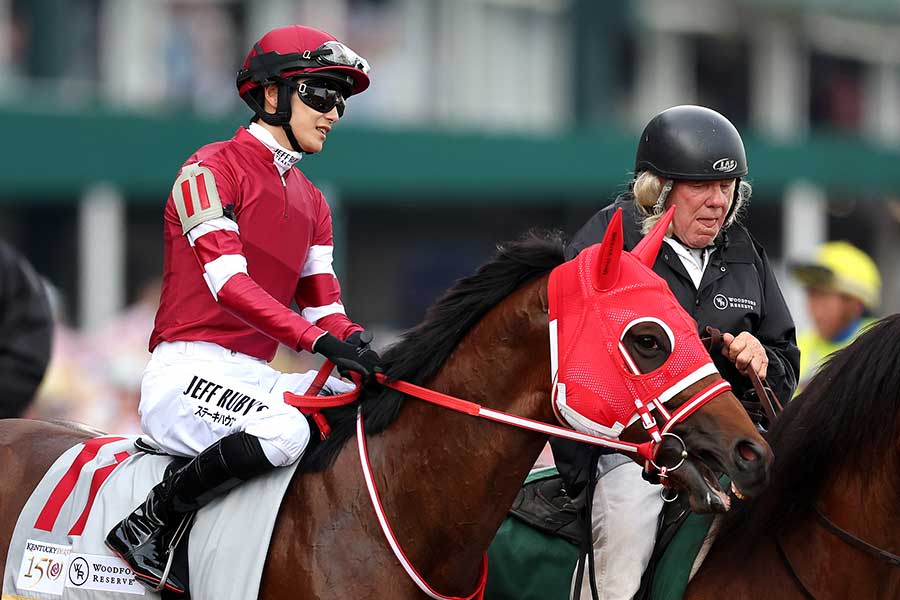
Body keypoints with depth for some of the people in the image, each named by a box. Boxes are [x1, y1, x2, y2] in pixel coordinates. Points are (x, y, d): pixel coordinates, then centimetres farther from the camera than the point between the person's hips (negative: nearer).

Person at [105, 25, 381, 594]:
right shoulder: (212, 169, -6)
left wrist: (357, 343, -9)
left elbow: (323, 306, 16)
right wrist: (319, 339, -29)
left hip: (256, 377, 8)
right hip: (188, 371, -8)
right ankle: (146, 527, -21)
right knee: (284, 431, -36)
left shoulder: (311, 201, 21)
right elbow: (229, 283, -19)